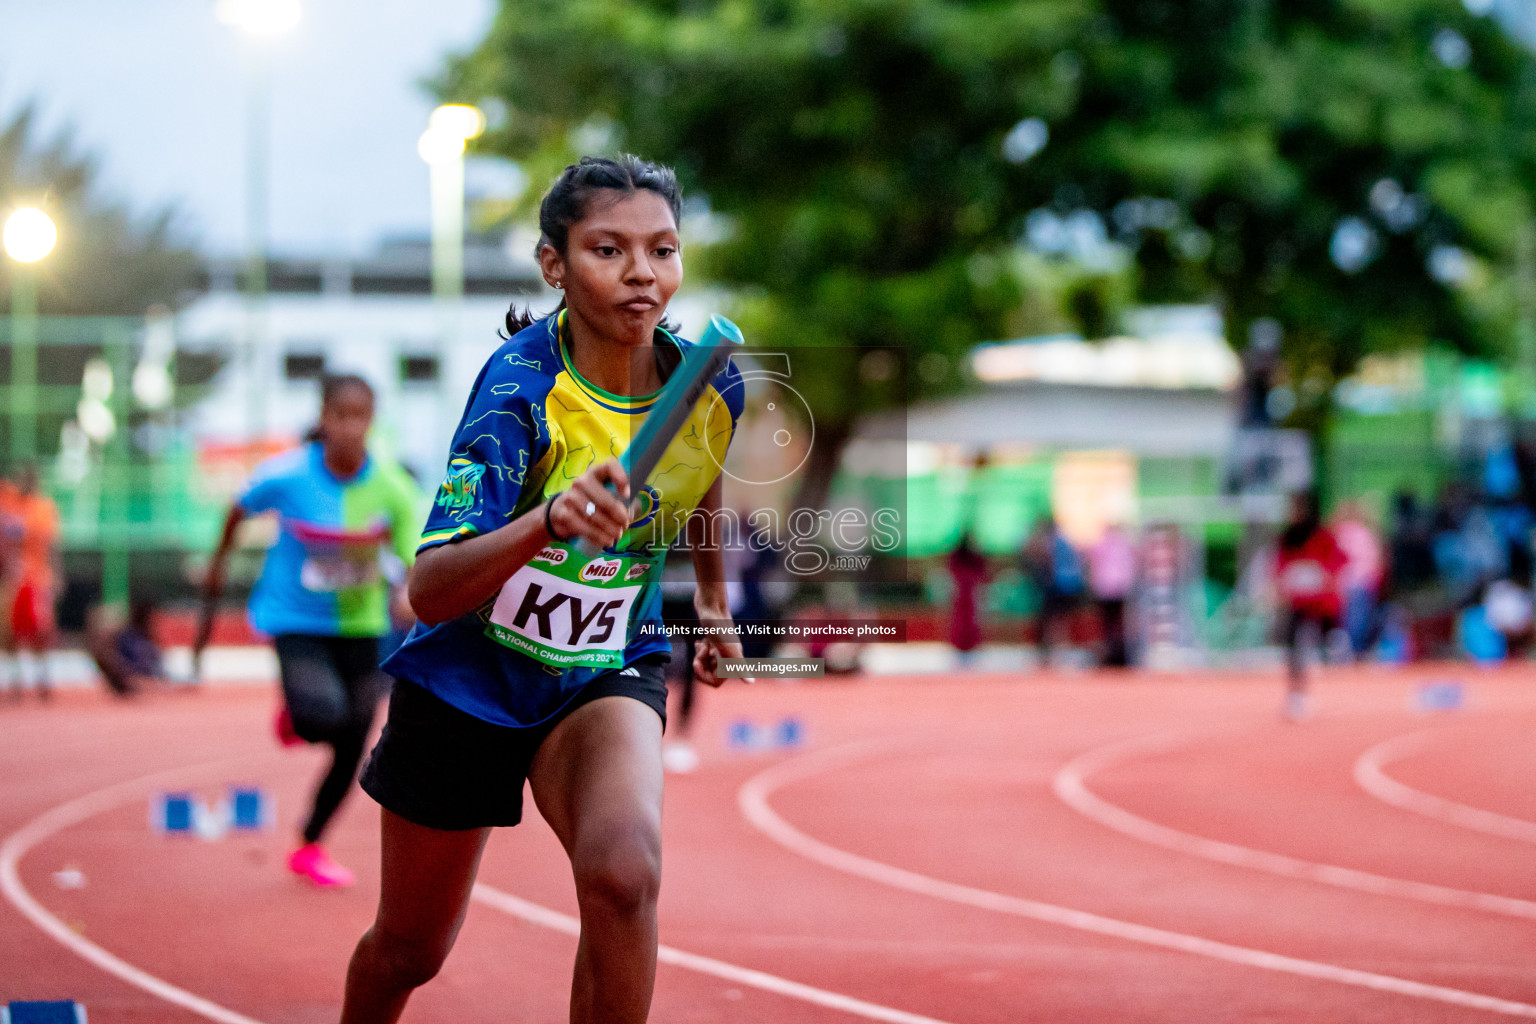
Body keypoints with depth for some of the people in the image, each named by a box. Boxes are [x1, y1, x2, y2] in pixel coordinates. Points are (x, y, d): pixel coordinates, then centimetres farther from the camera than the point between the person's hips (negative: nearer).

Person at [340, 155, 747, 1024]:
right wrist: (549, 519, -51)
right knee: (408, 951, 15)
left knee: (623, 873, -31)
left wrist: (714, 598, 27)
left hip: (607, 674, 2)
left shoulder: (710, 386, -12)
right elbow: (430, 592, -35)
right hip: (468, 680, -2)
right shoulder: (521, 383, -26)